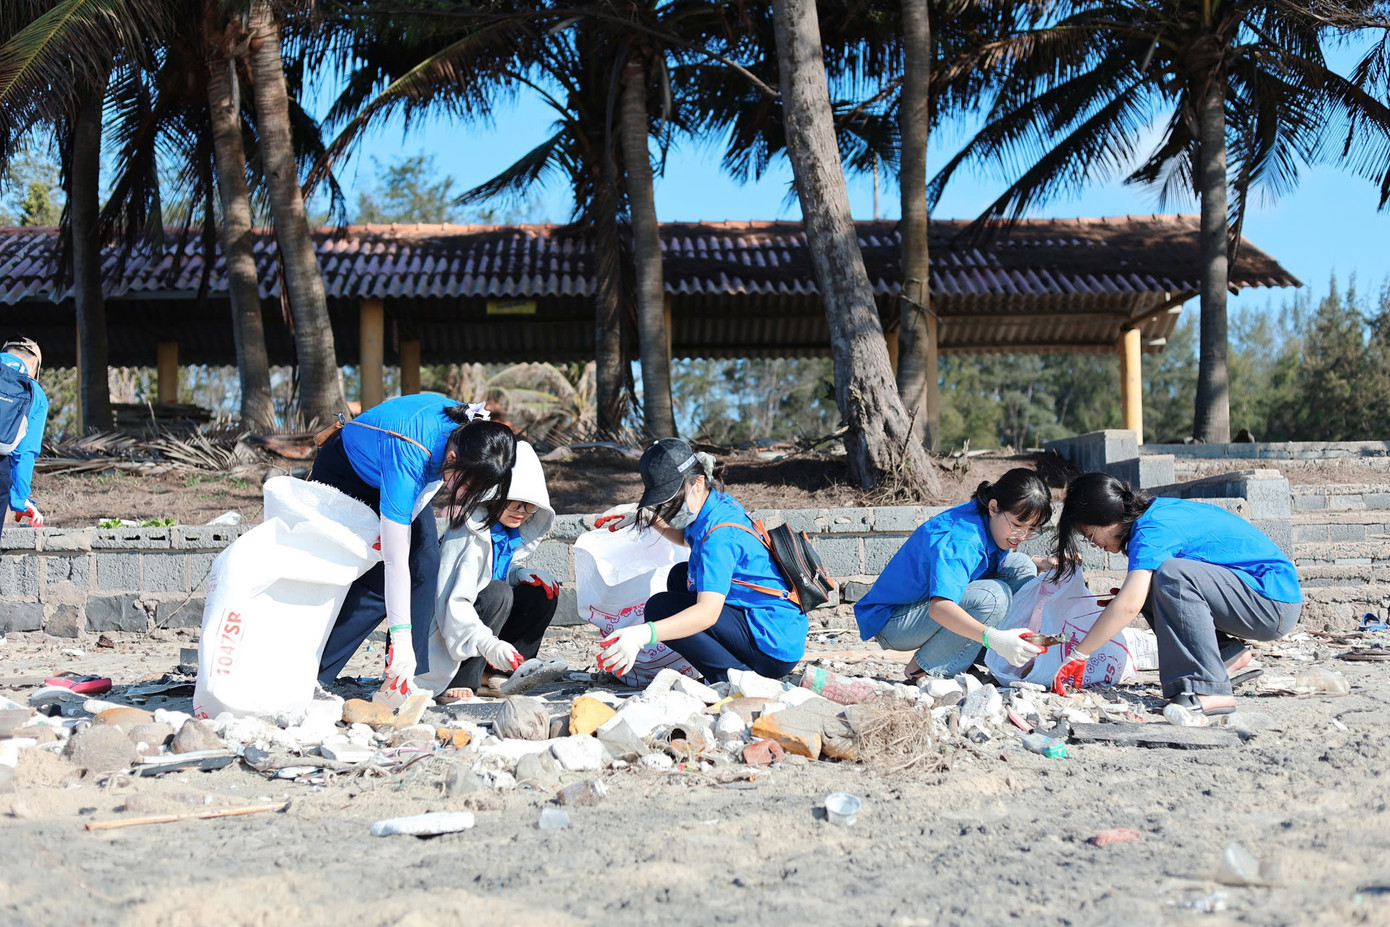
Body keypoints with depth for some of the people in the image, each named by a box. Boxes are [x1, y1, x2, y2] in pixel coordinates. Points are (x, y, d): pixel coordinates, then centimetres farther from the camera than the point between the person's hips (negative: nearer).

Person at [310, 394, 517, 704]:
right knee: (375, 582, -17)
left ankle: (410, 678, -7)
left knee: (425, 567, -11)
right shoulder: (408, 456, -44)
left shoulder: (471, 433, -27)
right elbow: (395, 562, -41)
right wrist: (401, 638, -41)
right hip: (344, 473, -6)